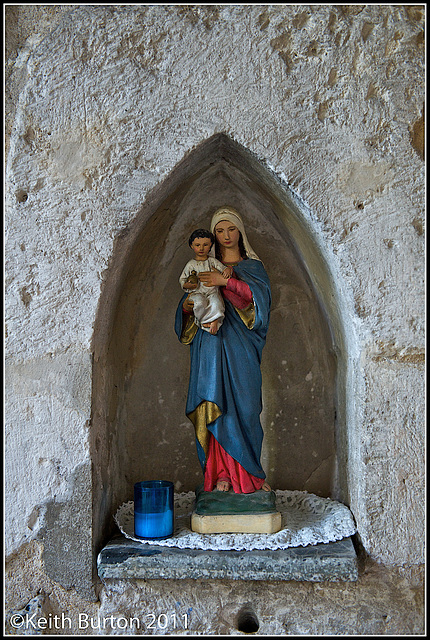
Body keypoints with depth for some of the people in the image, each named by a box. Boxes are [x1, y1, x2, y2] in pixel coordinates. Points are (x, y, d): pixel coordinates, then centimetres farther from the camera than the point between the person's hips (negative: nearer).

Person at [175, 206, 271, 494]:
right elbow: (191, 302, 14)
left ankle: (248, 473, 11)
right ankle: (222, 474, 5)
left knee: (244, 406, -2)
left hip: (240, 347, -1)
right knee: (215, 408, -3)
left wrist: (227, 281, -20)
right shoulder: (202, 268, 15)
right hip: (210, 347, 2)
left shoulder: (252, 266, 9)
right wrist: (187, 305, -9)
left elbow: (261, 295, -10)